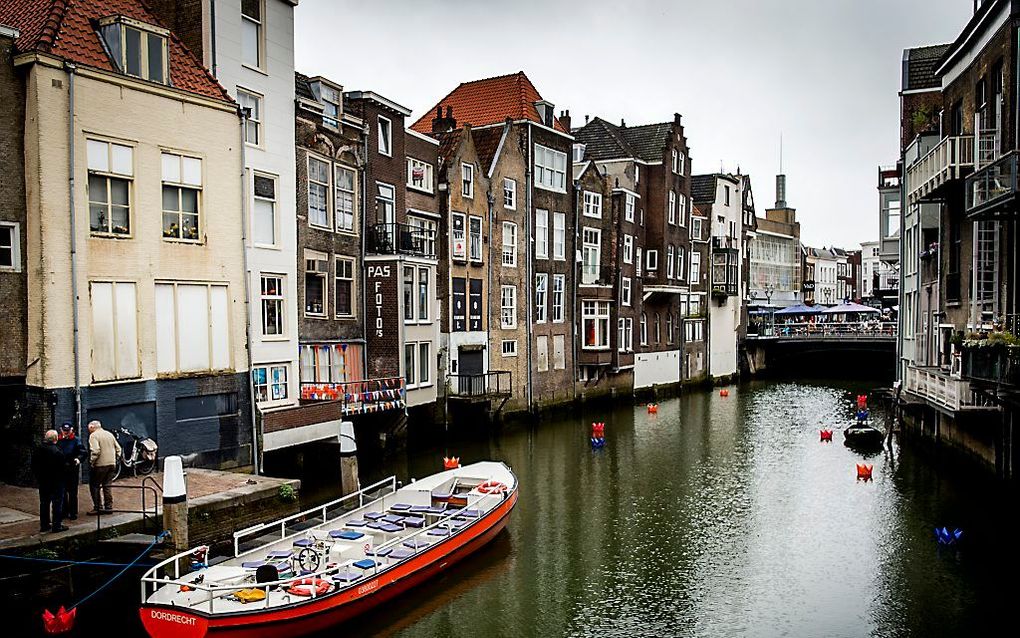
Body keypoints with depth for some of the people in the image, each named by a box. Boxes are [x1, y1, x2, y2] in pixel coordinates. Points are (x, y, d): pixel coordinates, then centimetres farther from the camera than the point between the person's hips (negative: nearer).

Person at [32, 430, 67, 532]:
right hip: (56, 481, -6)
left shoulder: (38, 450, 2)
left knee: (44, 503, 15)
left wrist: (38, 477, 18)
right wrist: (69, 465, 0)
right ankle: (57, 525, 1)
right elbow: (62, 466, -19)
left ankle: (44, 525, 21)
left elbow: (34, 466, 9)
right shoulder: (57, 451, -19)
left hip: (43, 481, 6)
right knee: (57, 503, 0)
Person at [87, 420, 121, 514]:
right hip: (112, 464, 7)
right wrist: (116, 460, 18)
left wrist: (92, 462, -11)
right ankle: (109, 507, 14)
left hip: (100, 465, -7)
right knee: (107, 486, 12)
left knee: (94, 486, 3)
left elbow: (95, 451, -21)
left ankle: (98, 508, 2)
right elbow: (118, 448, 15)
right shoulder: (109, 434, 15)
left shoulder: (93, 435, -7)